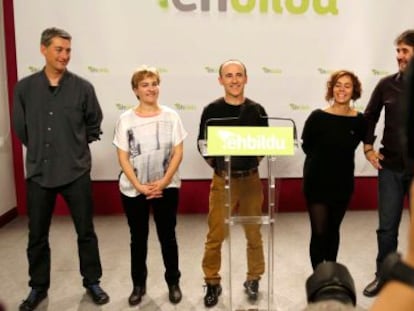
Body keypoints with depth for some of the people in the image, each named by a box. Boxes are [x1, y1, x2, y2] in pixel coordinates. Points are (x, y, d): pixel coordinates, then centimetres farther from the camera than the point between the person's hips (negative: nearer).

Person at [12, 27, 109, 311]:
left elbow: (94, 125, 7)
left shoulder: (83, 87, -4)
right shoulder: (25, 87, -1)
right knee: (37, 235, 12)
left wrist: (76, 147, 8)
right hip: (39, 173, 1)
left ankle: (92, 282, 27)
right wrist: (39, 149, 10)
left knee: (85, 232, 9)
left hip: (76, 172, -1)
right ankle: (38, 287, 31)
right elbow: (20, 127, 9)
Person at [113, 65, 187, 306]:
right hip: (134, 190, 0)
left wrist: (163, 182, -12)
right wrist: (139, 186, -13)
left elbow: (178, 153, -3)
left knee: (168, 236, 9)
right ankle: (138, 285, 26)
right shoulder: (126, 119, -4)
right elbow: (123, 158, -4)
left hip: (166, 187, 0)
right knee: (138, 239, 11)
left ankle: (174, 283, 25)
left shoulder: (171, 116, -2)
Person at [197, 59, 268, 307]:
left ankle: (253, 279, 28)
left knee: (254, 233, 11)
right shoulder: (212, 110, -2)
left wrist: (254, 160, -5)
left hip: (251, 178, 2)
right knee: (216, 235, 1)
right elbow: (202, 142, 3)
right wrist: (216, 164, -6)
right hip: (222, 179, -1)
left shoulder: (257, 110, 2)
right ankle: (212, 283, 17)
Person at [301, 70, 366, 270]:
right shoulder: (318, 117, -12)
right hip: (317, 182, -3)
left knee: (333, 230, 17)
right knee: (319, 232, -4)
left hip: (343, 183, 3)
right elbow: (307, 146, -2)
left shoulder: (360, 121, -6)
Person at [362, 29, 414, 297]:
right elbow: (370, 117, 12)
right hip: (391, 167, 2)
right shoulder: (387, 84, 1)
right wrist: (368, 148, 4)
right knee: (387, 226, 9)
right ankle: (383, 276, 26)